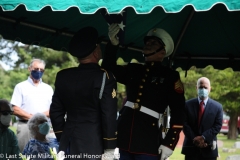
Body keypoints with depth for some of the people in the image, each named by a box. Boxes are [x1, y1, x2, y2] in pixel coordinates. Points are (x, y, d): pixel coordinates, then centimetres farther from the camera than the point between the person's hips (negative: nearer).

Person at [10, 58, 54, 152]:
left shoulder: (48, 88, 18)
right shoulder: (21, 87, 8)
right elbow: (15, 110, -1)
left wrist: (42, 115, -8)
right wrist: (32, 117, -10)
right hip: (25, 126, -3)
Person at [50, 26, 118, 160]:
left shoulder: (62, 76, 8)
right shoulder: (104, 77, -8)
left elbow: (55, 111, 12)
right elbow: (109, 116, -11)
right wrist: (109, 149, -6)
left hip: (68, 144, 5)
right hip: (92, 146, -5)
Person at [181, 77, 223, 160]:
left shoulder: (217, 106, 4)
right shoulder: (188, 105, 4)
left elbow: (217, 126, -3)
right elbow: (185, 124, -1)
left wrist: (204, 137, -15)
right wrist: (195, 139, -12)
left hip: (209, 149, 0)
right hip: (191, 147, 0)